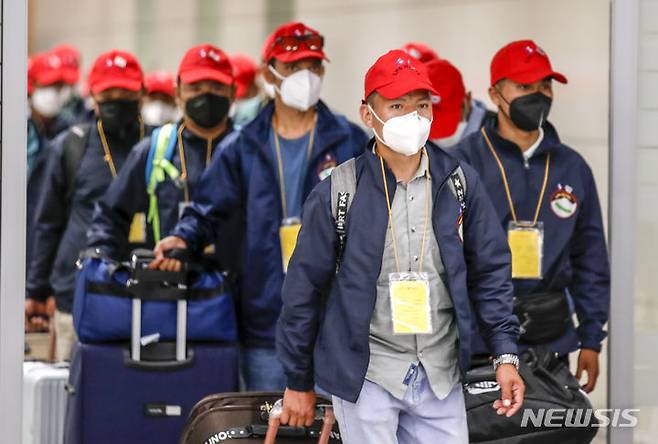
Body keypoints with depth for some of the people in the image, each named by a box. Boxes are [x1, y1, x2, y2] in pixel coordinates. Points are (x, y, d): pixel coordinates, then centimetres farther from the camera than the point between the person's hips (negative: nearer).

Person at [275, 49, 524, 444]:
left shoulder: (460, 183, 3)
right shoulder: (338, 193, -5)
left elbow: (490, 273, 8)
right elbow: (305, 288, 0)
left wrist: (506, 355, -1)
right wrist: (298, 382, 3)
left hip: (441, 377, 3)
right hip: (366, 377, -3)